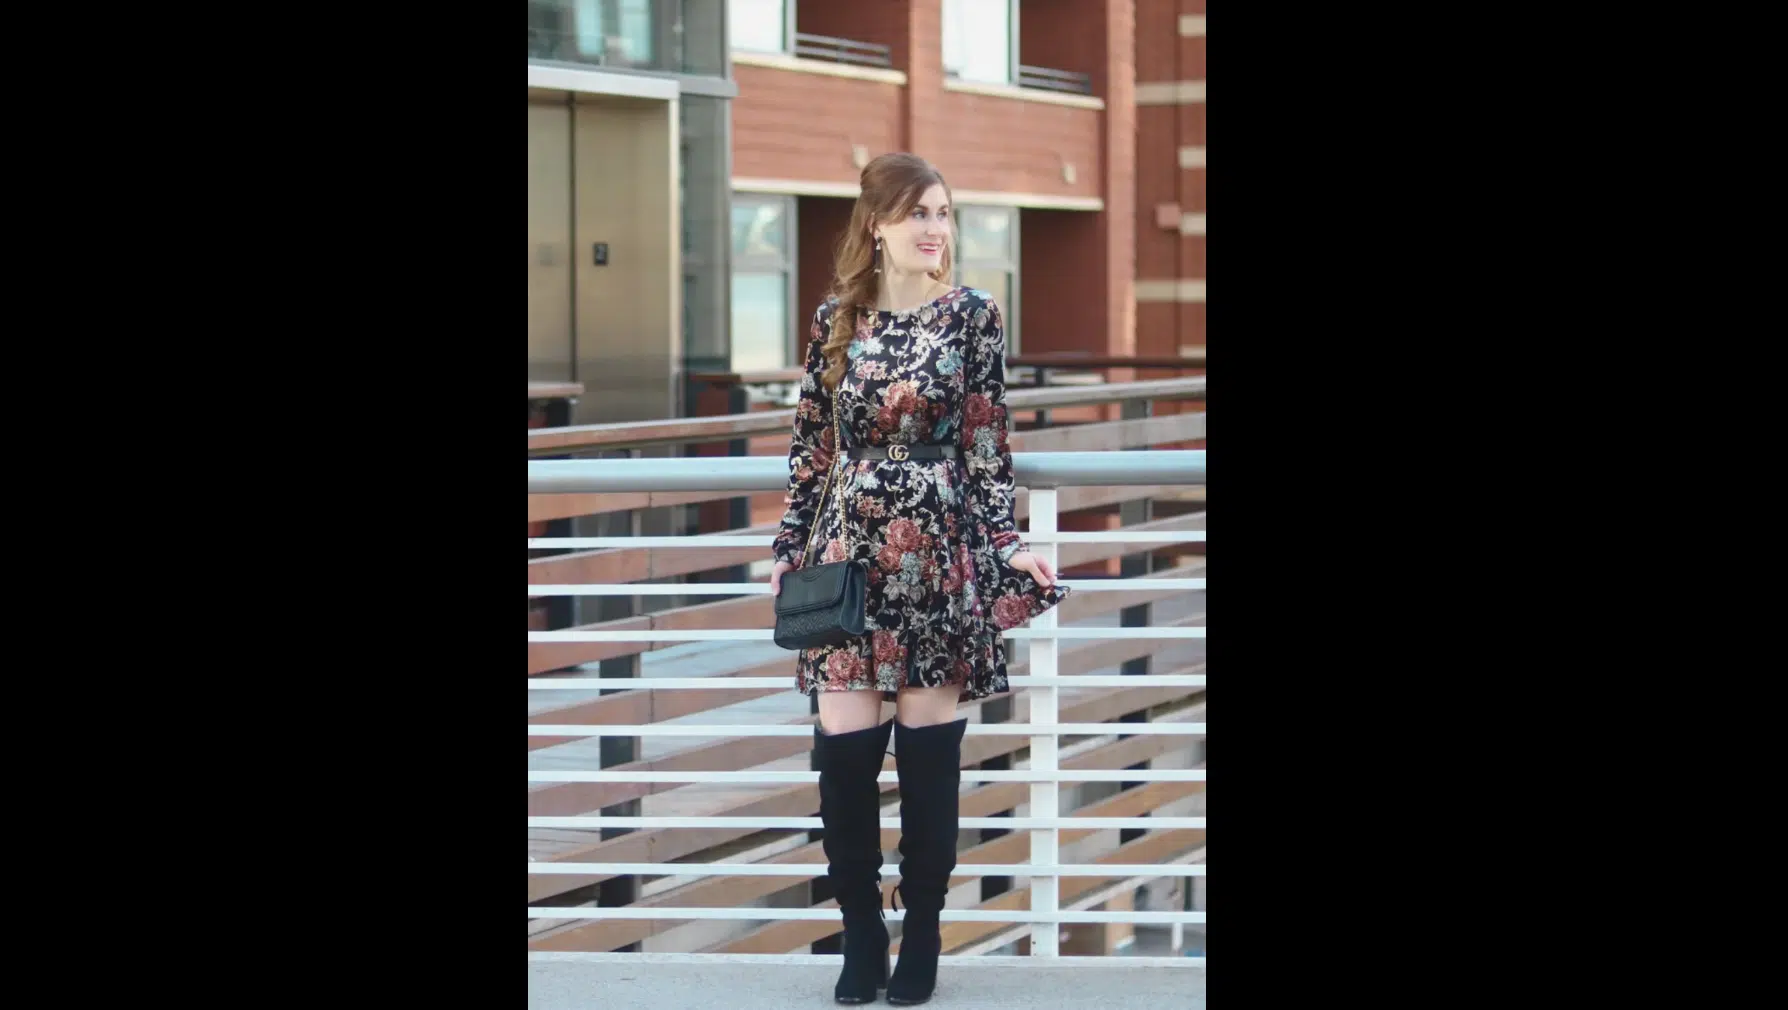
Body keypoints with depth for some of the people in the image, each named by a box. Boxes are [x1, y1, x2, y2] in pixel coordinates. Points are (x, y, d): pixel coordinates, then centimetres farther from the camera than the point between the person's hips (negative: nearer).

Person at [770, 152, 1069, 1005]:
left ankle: (922, 936, 15)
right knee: (843, 752, -2)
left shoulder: (972, 316, 1)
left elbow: (987, 444, 2)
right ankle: (861, 933, 14)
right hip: (849, 553, 2)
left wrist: (1005, 546, -6)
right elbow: (811, 444, 10)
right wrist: (789, 550, 8)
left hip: (939, 556, -1)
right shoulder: (836, 319, 6)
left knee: (929, 754, 1)